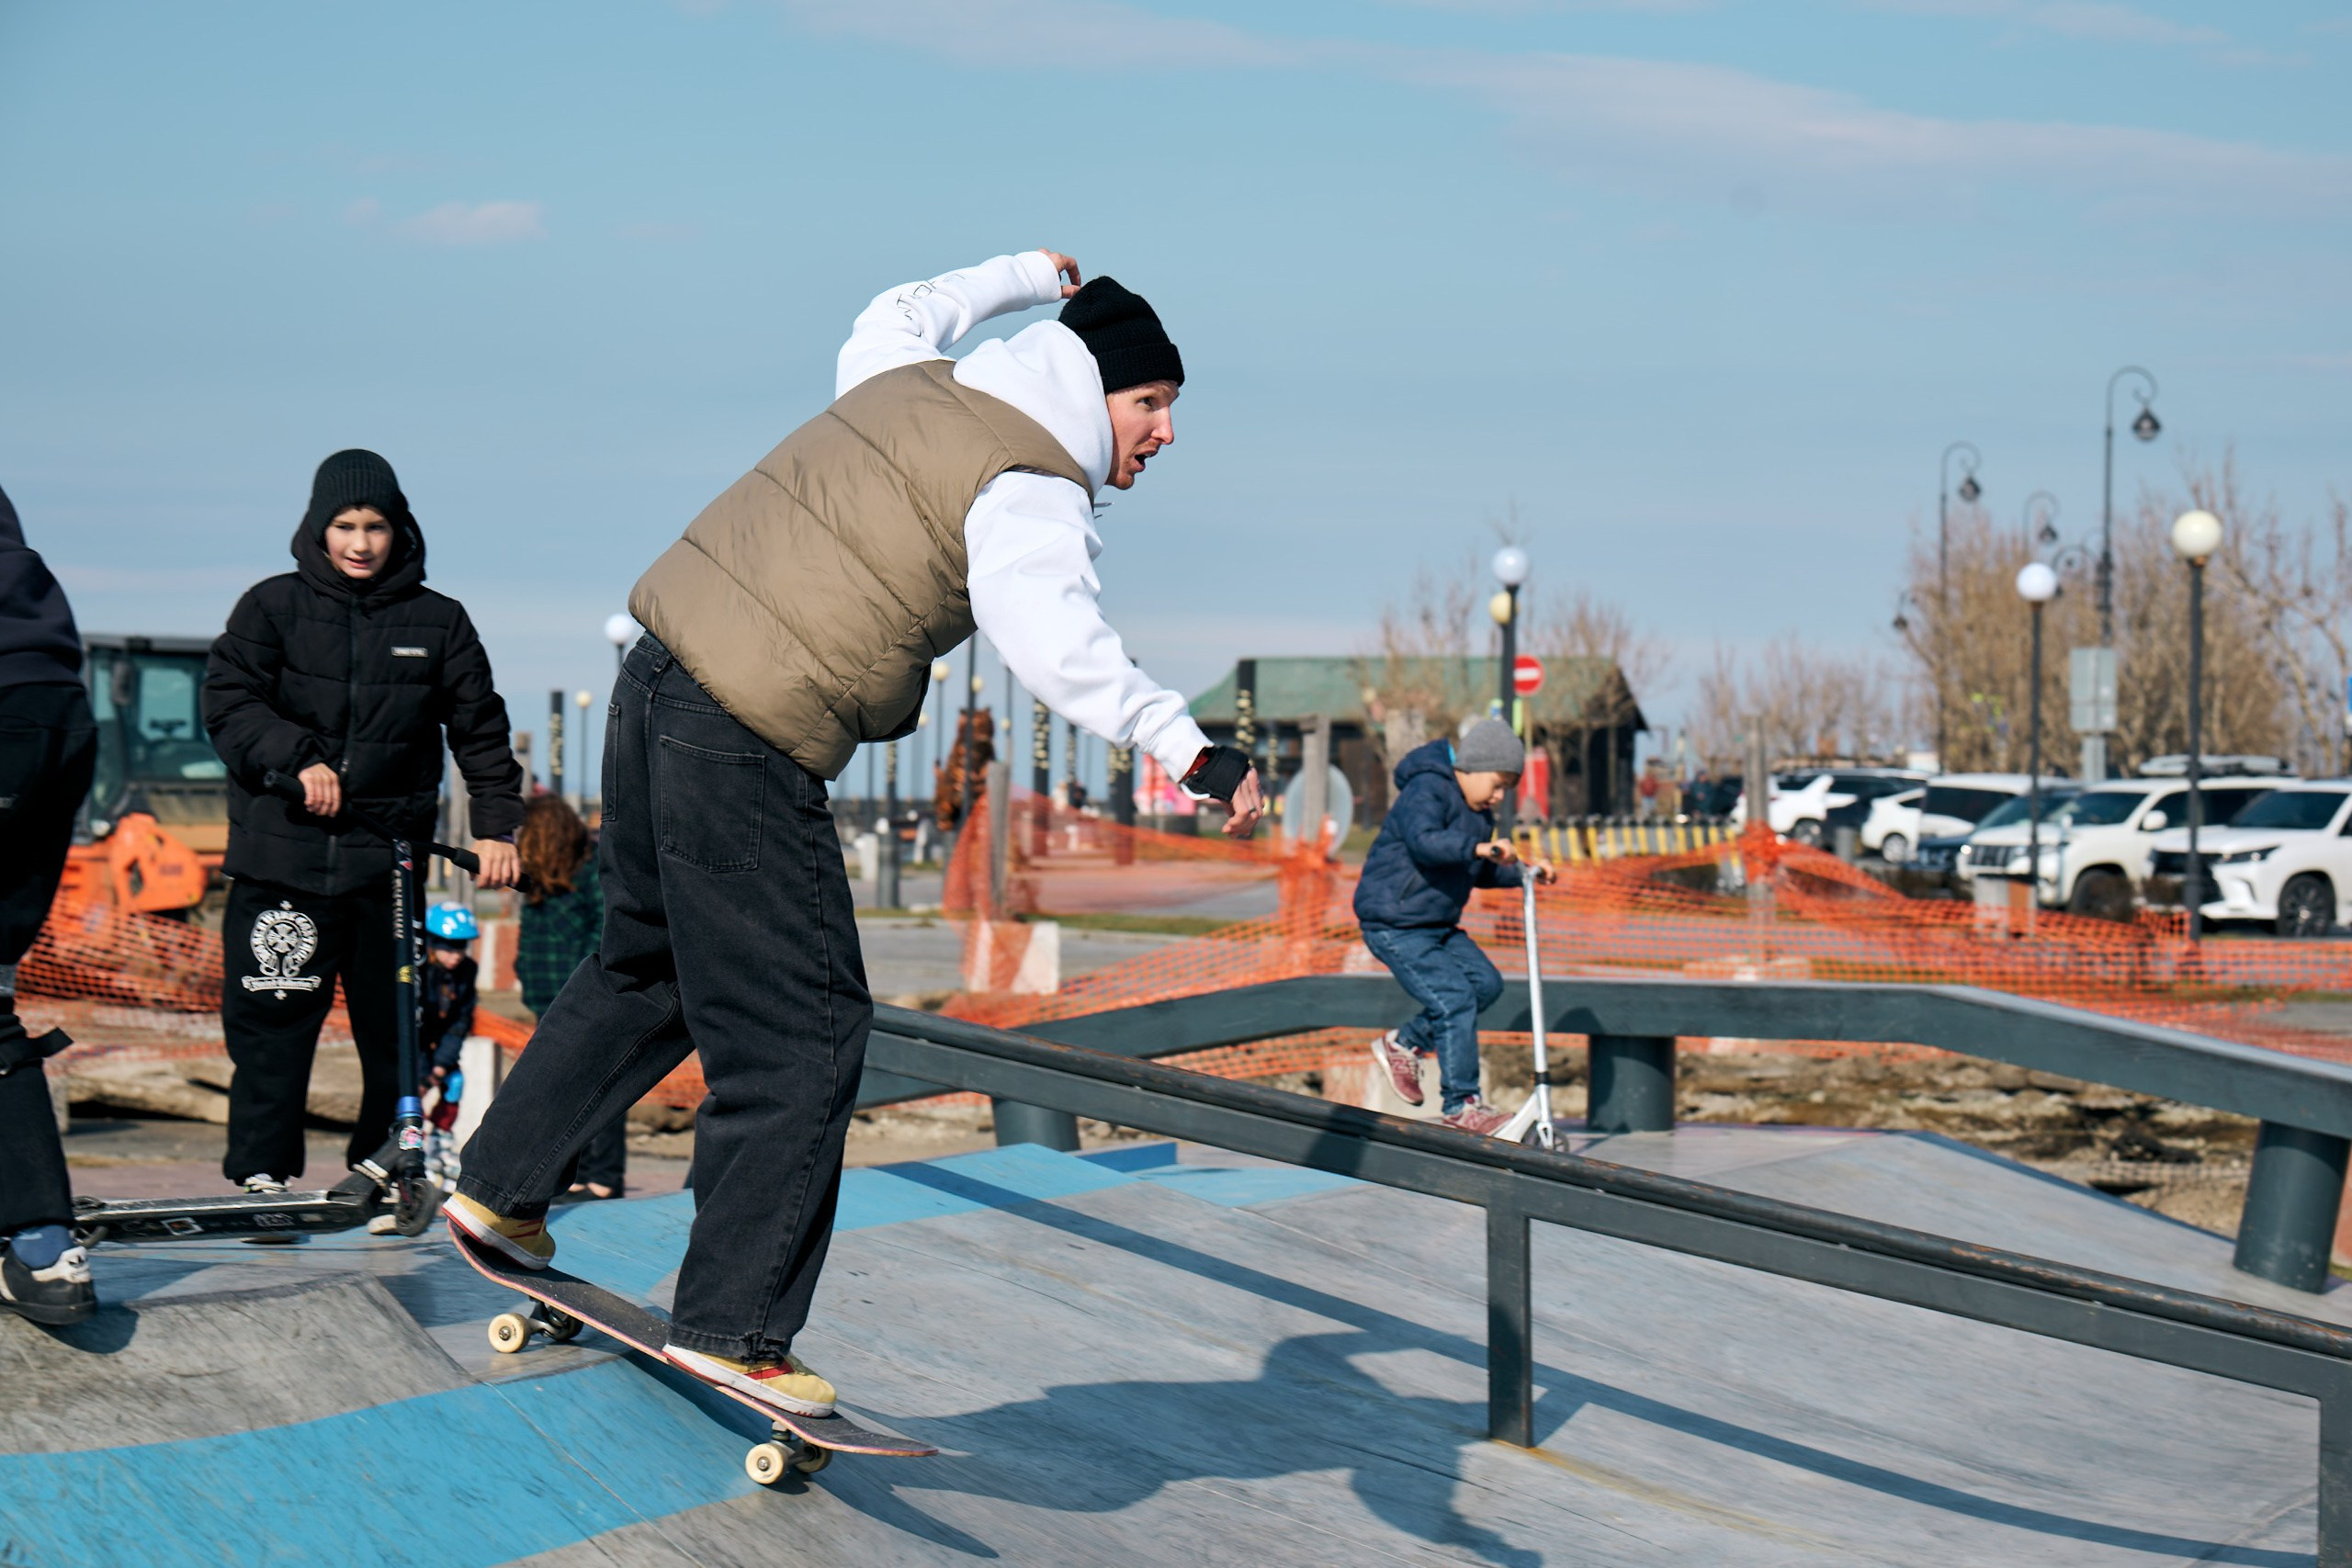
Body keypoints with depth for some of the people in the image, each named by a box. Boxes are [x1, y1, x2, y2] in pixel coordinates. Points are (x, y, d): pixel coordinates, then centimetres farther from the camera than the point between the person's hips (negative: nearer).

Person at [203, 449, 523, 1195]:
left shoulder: (438, 621, 9)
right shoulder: (273, 607, 6)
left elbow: (480, 728, 9)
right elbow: (227, 700, -1)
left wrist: (497, 824, -1)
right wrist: (299, 757, -16)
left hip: (390, 857, 1)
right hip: (282, 850, -1)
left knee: (396, 1020, 3)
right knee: (270, 1016, -2)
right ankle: (261, 1173, 7)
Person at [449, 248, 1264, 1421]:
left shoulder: (916, 383, 13)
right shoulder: (1032, 490, -11)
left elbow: (892, 320, 39)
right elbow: (1048, 634, -31)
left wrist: (1024, 277, 51)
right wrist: (1187, 748, -37)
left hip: (660, 677, 10)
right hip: (749, 749, -9)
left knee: (649, 961, 27)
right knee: (801, 1034, -2)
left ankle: (500, 1188, 39)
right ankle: (730, 1327, 2)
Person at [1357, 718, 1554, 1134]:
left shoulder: (1478, 813, 13)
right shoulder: (1427, 791, -17)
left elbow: (1479, 873, 25)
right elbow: (1424, 843, -35)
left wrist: (1520, 872, 11)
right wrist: (1478, 847, -43)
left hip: (1439, 924, 10)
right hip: (1395, 924, -10)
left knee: (1485, 982, 5)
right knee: (1454, 999, -15)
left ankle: (1403, 1045, 17)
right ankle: (1460, 1105, -7)